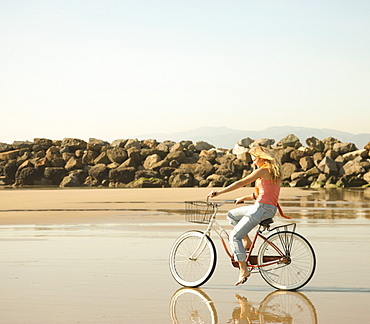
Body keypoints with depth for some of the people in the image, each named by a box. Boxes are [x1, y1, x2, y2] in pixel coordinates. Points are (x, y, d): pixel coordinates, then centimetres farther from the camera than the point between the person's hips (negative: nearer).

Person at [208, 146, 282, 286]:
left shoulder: (263, 171, -11)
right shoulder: (273, 171, 17)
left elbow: (240, 183, -14)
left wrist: (218, 192, -12)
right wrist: (243, 198, 25)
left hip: (262, 208, -10)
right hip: (270, 207, 10)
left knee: (234, 236, -7)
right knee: (231, 215, 20)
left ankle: (243, 270, -8)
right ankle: (247, 242, 14)